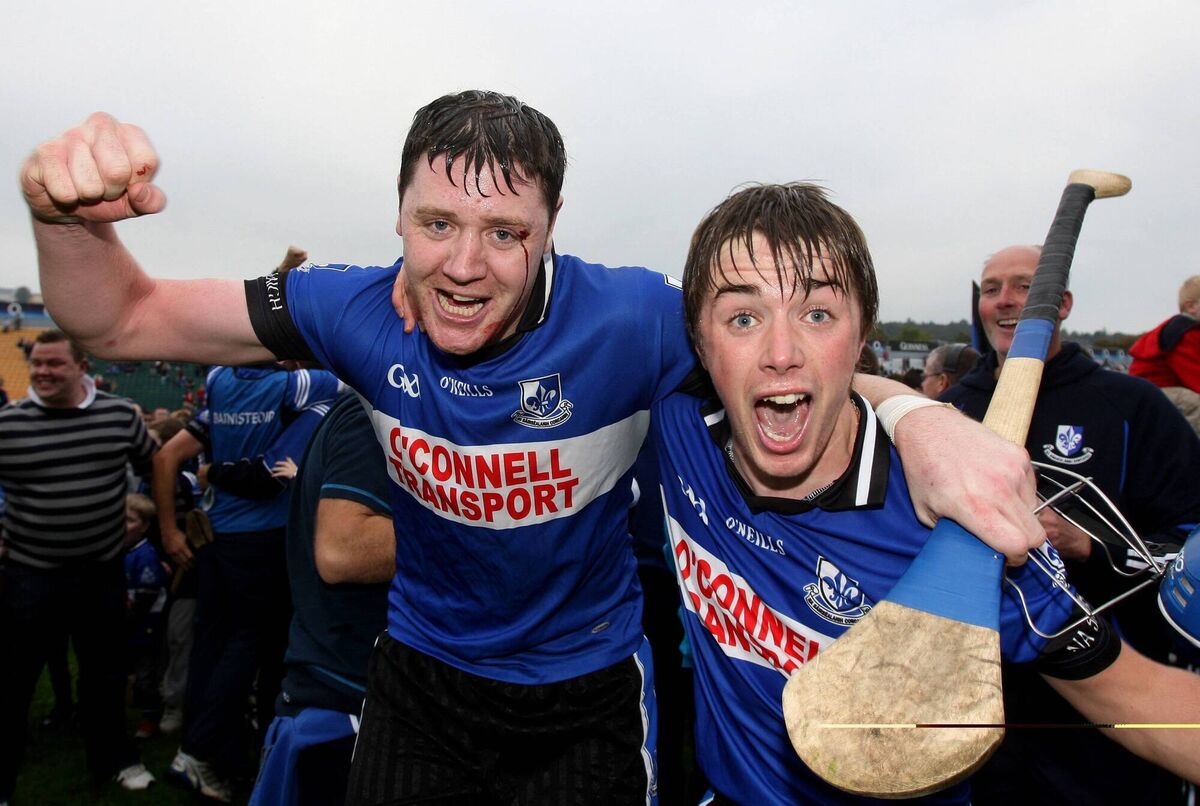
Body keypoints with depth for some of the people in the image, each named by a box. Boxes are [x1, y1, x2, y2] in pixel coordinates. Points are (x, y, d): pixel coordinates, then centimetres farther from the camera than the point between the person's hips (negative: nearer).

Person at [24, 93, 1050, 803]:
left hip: (584, 692, -2)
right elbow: (122, 320, -10)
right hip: (420, 673, 3)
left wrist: (922, 419, -39)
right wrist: (74, 216, -33)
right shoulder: (360, 312, -17)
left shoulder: (629, 320, -27)